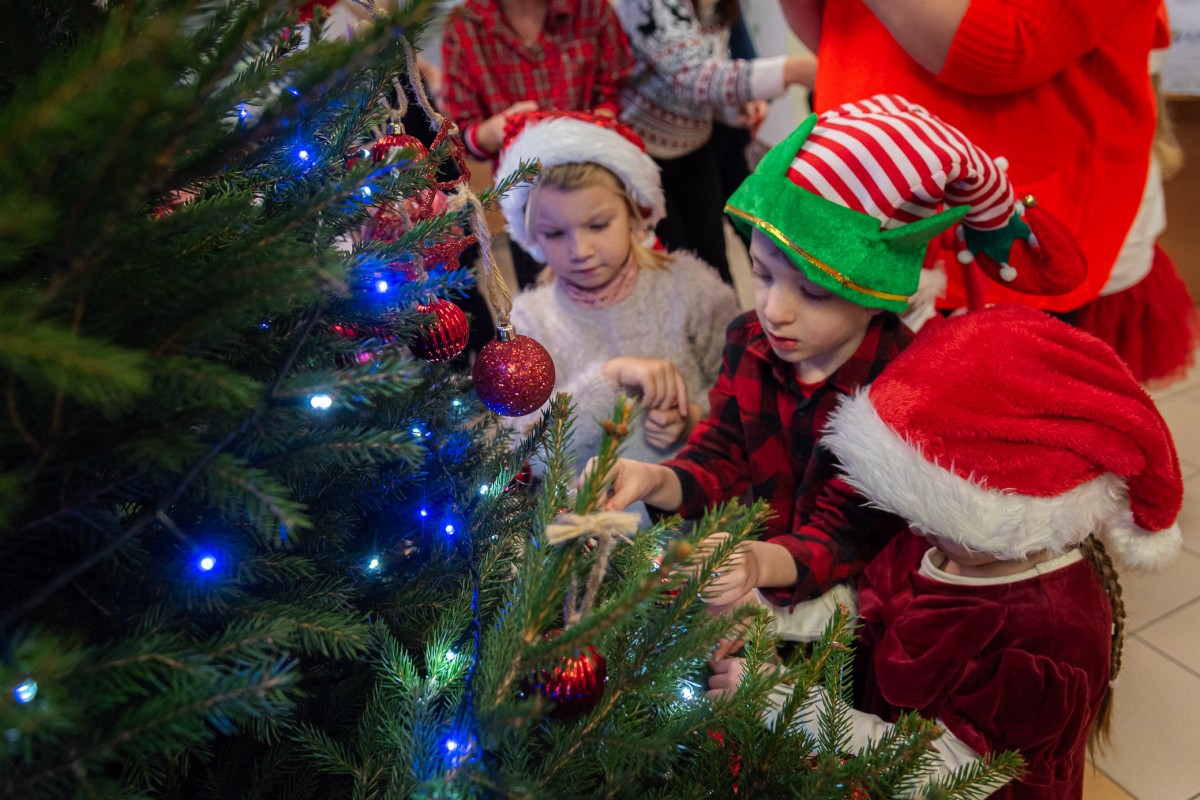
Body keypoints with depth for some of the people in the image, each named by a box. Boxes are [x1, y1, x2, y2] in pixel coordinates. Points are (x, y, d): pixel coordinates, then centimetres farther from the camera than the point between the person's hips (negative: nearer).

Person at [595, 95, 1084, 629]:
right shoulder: (750, 341, -6)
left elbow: (844, 538, -20)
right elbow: (719, 461, -4)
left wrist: (764, 564, -40)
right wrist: (652, 480, -26)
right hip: (757, 546, 5)